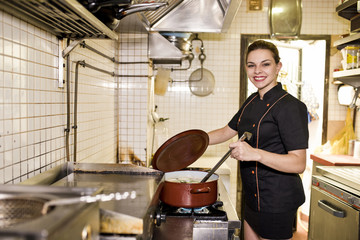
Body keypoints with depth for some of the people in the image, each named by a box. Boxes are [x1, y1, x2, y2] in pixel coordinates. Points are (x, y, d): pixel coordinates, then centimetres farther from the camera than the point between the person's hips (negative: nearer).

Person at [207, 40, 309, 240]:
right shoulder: (252, 102, 7)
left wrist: (255, 154, -35)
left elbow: (299, 164, -23)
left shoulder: (290, 106, -18)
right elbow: (227, 132, 18)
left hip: (278, 202, -8)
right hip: (253, 198, 8)